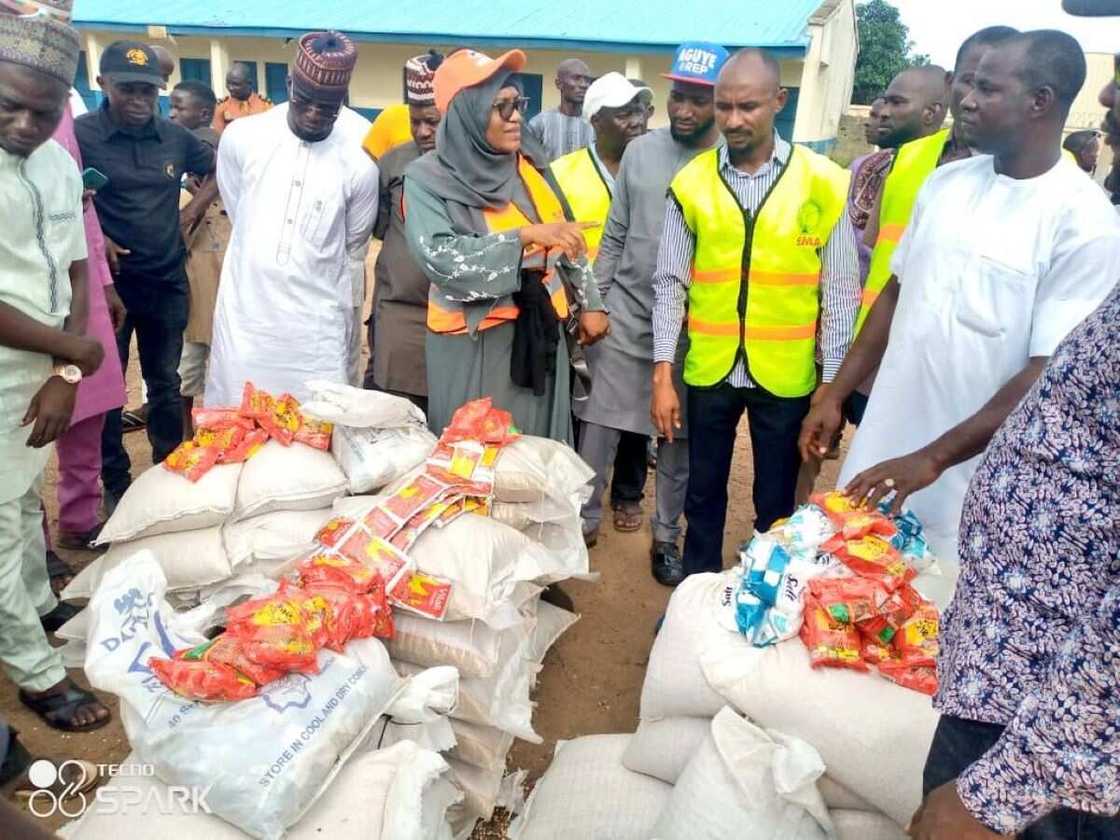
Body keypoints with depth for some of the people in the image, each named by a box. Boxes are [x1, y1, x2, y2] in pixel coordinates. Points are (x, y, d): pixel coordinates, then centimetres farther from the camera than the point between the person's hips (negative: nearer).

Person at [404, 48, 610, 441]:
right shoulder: (428, 178, -8)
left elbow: (569, 237, 15)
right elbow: (440, 258, -23)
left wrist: (589, 303, 13)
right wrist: (526, 236, -27)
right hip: (473, 343, -4)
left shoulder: (530, 165, 6)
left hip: (540, 335, 5)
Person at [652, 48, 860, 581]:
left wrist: (832, 386, -4)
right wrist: (662, 376, -4)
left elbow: (840, 293, -3)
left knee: (778, 502, 13)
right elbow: (670, 284, -1)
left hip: (787, 375, -1)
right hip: (709, 370, 2)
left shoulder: (824, 183, -5)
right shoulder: (691, 183, -2)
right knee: (703, 494, 16)